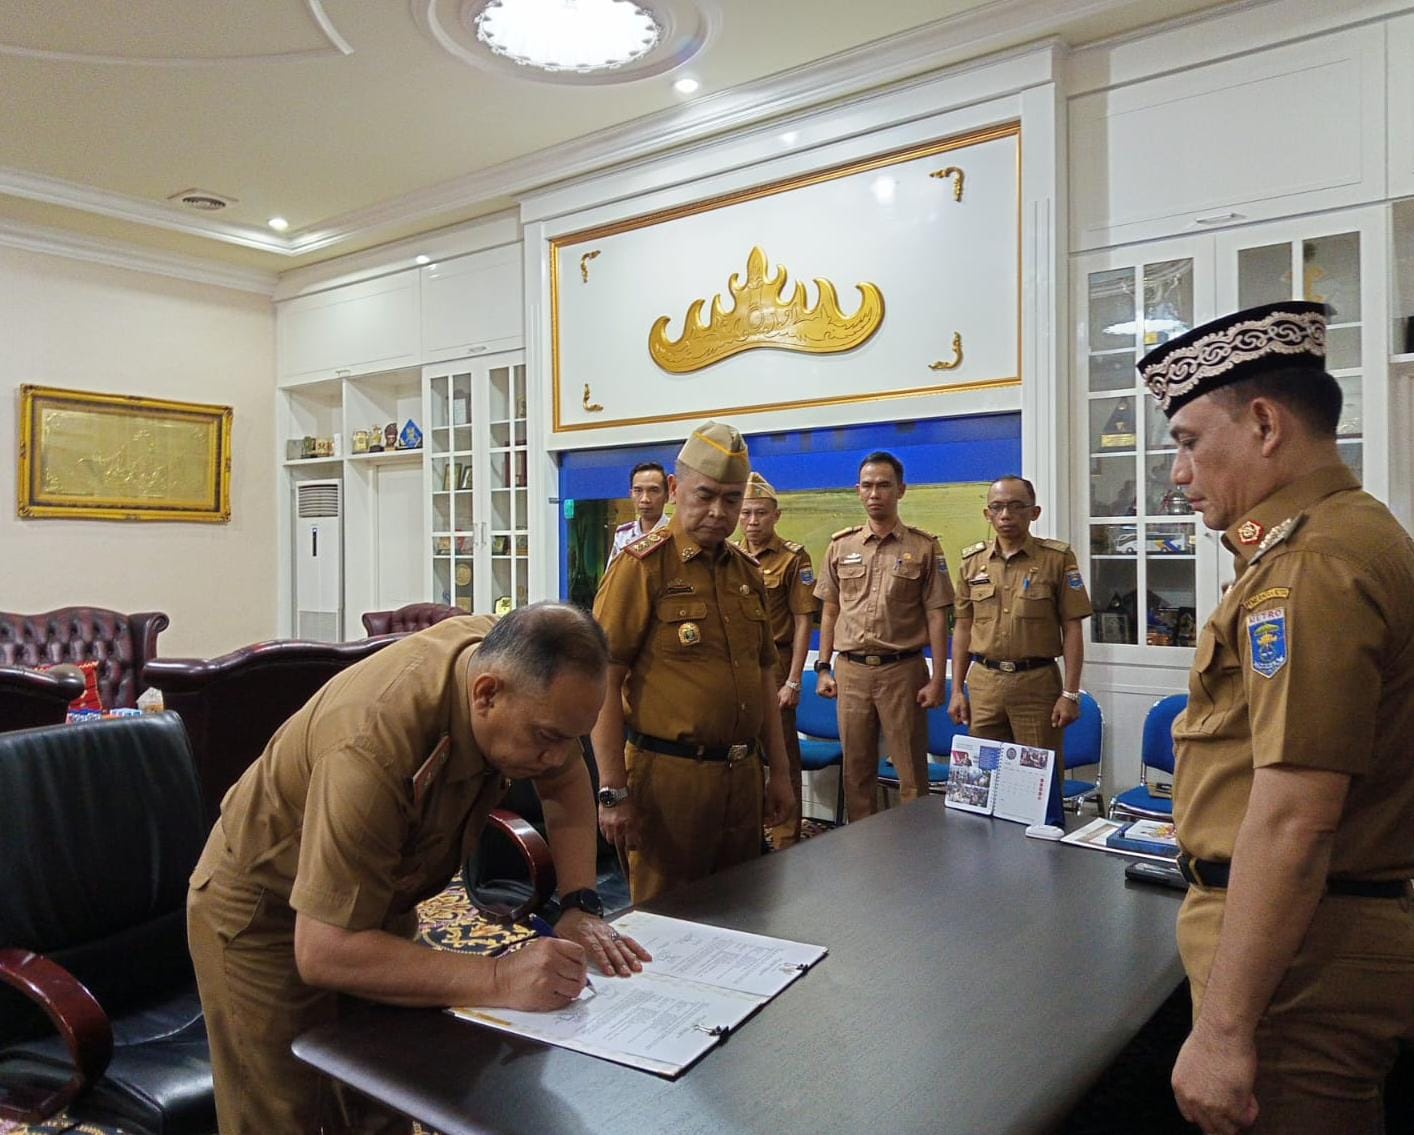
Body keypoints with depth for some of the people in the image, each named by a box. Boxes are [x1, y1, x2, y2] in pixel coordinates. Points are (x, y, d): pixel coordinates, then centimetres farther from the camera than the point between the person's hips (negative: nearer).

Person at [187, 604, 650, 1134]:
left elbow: (567, 784, -2)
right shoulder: (375, 747, -41)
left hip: (375, 892, 6)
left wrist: (580, 906, -14)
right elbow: (322, 952, -39)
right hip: (266, 916, -6)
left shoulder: (512, 659, -20)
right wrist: (498, 980, -41)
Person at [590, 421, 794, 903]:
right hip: (668, 775, -6)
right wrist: (614, 792, -16)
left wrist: (779, 770, 16)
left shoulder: (747, 571, 11)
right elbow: (604, 683, -13)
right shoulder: (643, 565, -10)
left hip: (741, 774, 7)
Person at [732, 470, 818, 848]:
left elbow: (802, 622, -7)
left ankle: (785, 839, 16)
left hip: (773, 665, -5)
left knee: (782, 755, 4)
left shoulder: (794, 558, -5)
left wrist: (793, 681, -11)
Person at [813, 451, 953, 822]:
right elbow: (830, 611, 13)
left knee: (912, 769, 3)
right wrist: (823, 668, 7)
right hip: (852, 670, 3)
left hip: (903, 670, -3)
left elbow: (936, 616, -2)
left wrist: (937, 679, -6)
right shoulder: (840, 545, 8)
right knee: (856, 767, 11)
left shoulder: (924, 547, -1)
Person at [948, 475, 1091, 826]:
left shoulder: (1058, 558, -2)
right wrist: (957, 690, 8)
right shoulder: (972, 561, 7)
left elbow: (1072, 630, -3)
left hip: (1037, 681, -3)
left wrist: (1070, 693, -8)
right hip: (983, 681, 3)